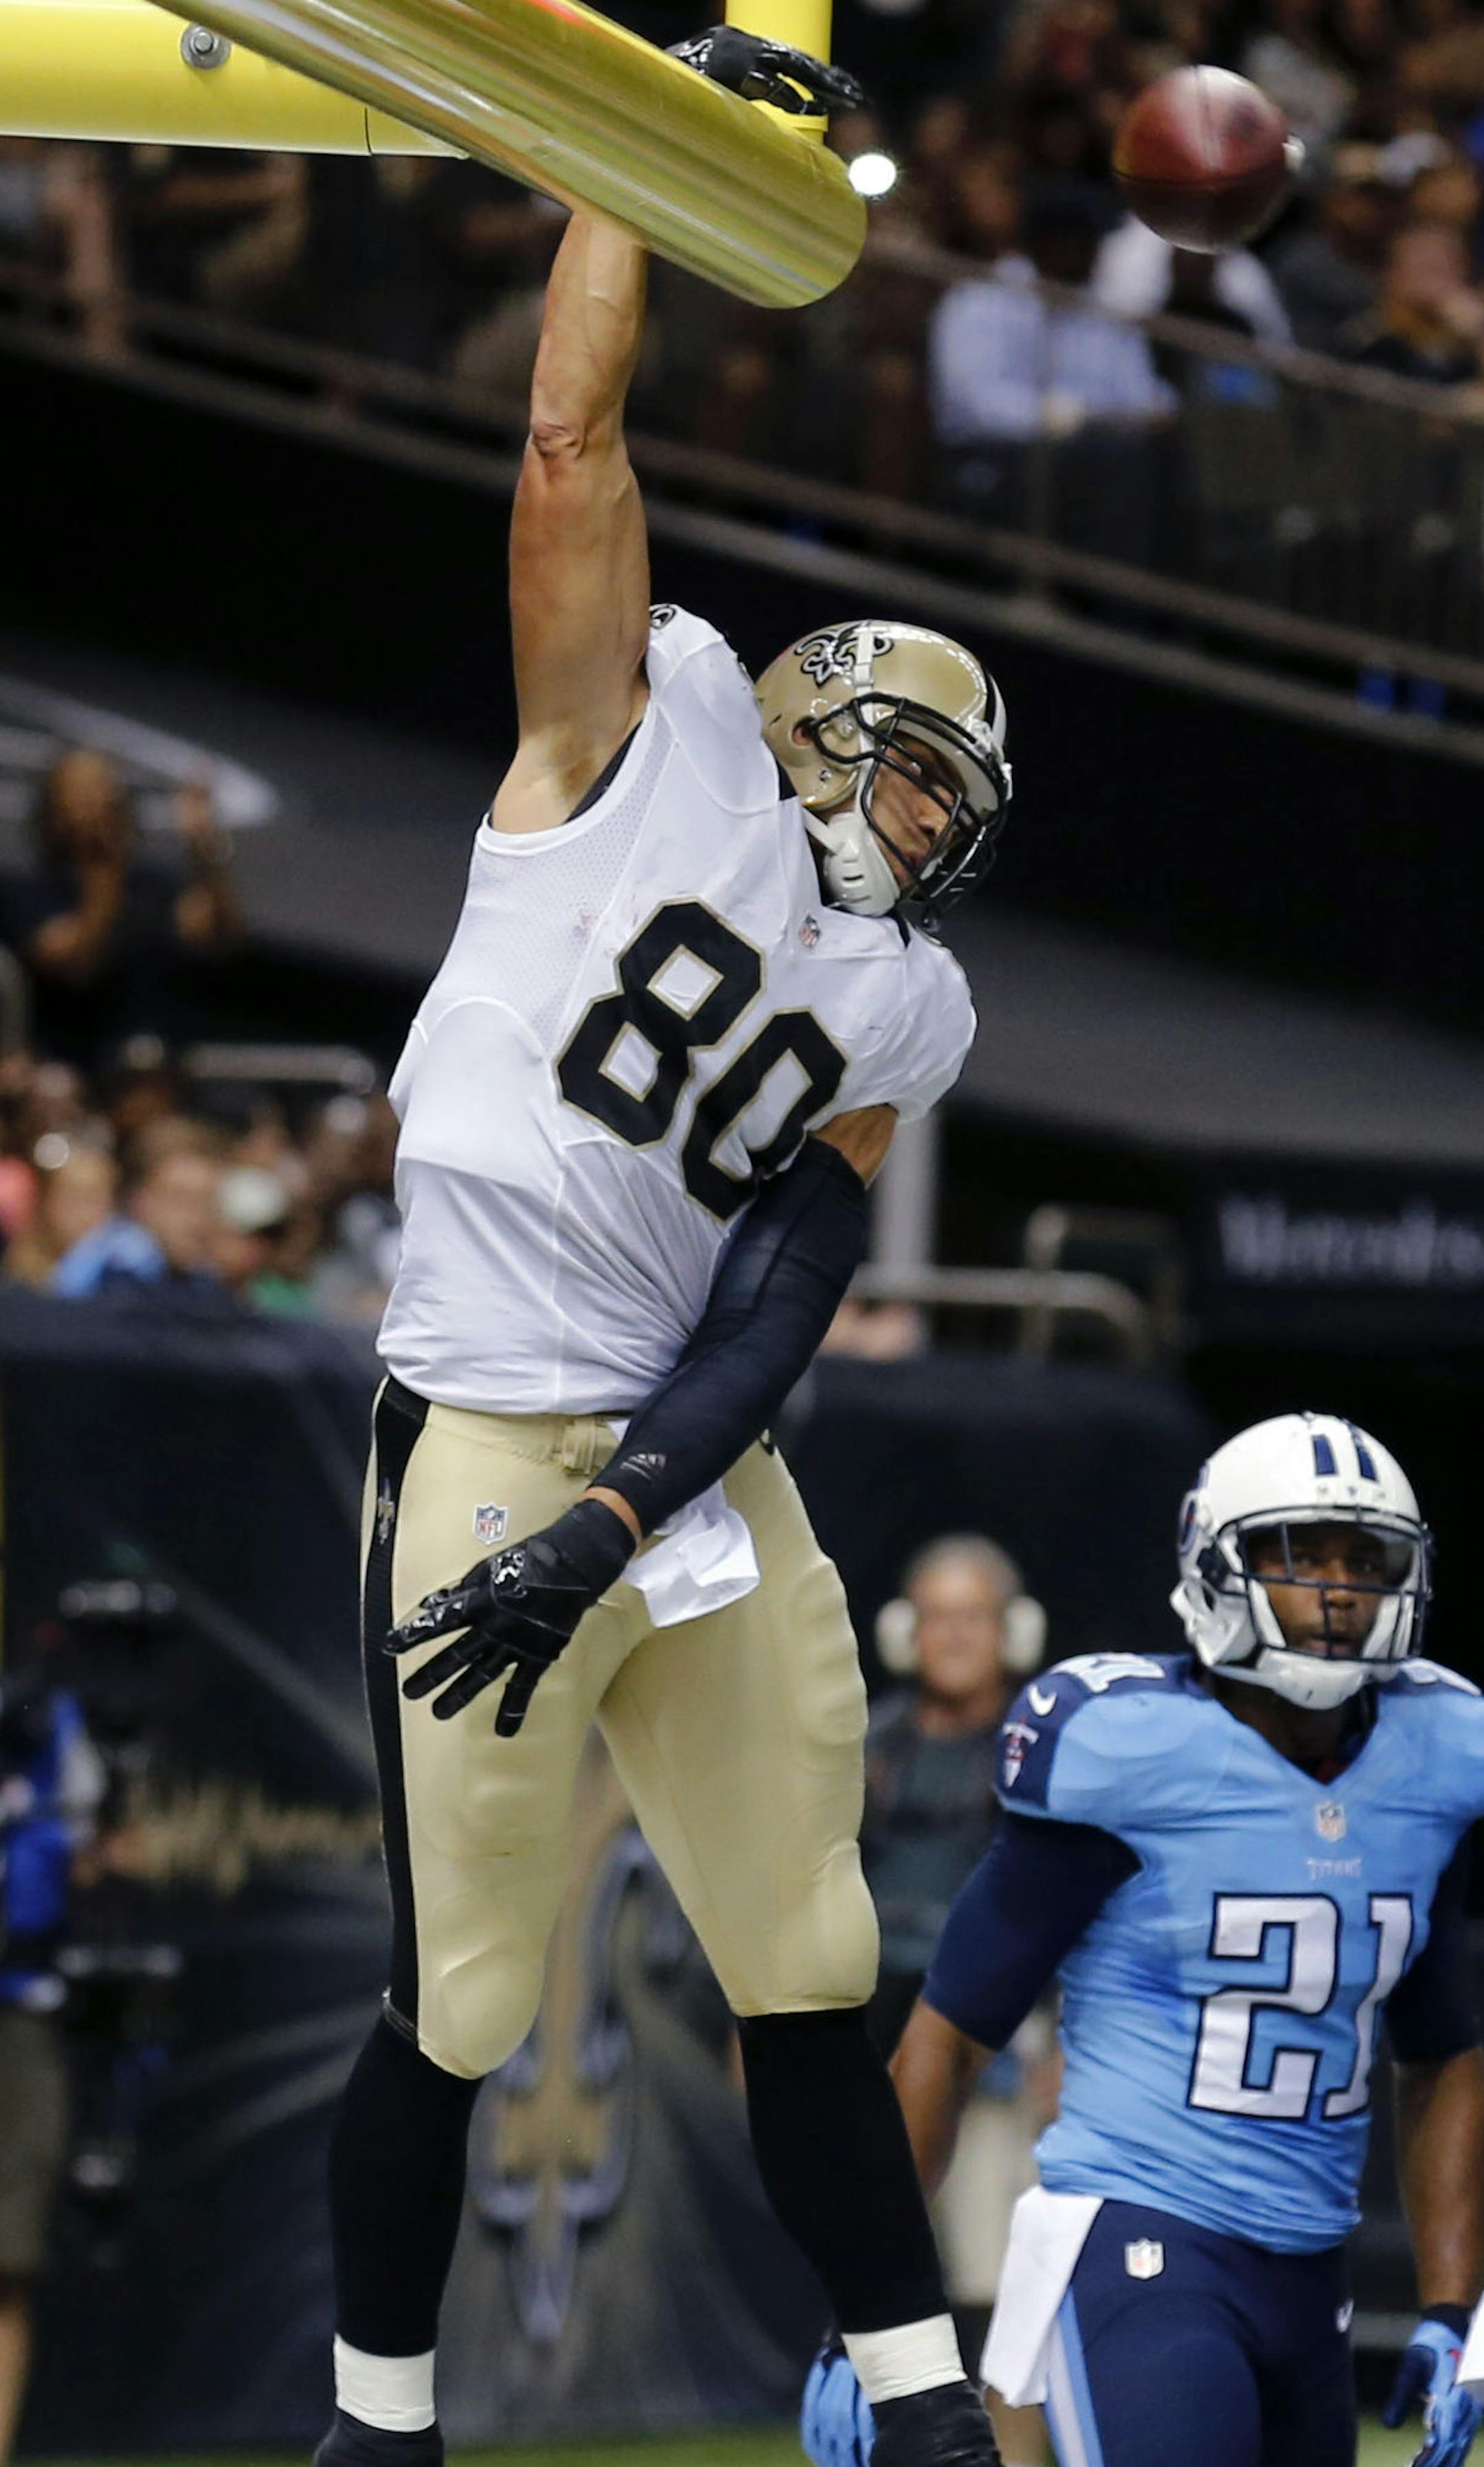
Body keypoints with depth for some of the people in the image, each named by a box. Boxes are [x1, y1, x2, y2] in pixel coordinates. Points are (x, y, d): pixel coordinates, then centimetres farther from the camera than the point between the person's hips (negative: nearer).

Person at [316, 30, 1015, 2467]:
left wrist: (604, 1529, -11)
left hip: (701, 1484, 5)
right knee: (464, 2003, -2)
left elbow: (784, 1296, 3)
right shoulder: (655, 733, 3)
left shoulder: (902, 1013, 13)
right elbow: (575, 438, -4)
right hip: (489, 1436, -5)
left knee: (810, 1976, 8)